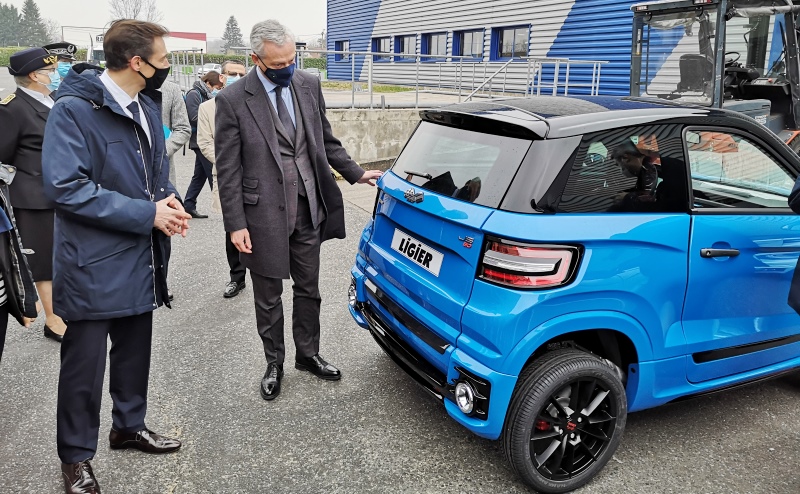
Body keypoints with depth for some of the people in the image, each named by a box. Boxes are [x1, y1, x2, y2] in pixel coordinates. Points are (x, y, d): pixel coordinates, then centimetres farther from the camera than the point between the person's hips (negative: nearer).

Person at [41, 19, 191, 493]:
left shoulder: (148, 105, 8)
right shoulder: (74, 109, -17)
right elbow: (66, 186, -23)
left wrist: (170, 201, -3)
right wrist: (147, 214, -23)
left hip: (140, 258, 7)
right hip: (95, 264, -7)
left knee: (135, 351, 20)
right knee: (85, 363, 6)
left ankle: (130, 424, 40)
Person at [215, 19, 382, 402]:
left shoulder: (309, 86, 1)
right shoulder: (233, 100, -11)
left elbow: (326, 141, 13)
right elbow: (228, 169, -9)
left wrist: (356, 173, 6)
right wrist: (235, 224, -11)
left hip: (308, 209, 4)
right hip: (264, 214, -4)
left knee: (308, 289, 16)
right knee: (268, 296, 12)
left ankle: (308, 355, 36)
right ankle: (274, 363, 32)